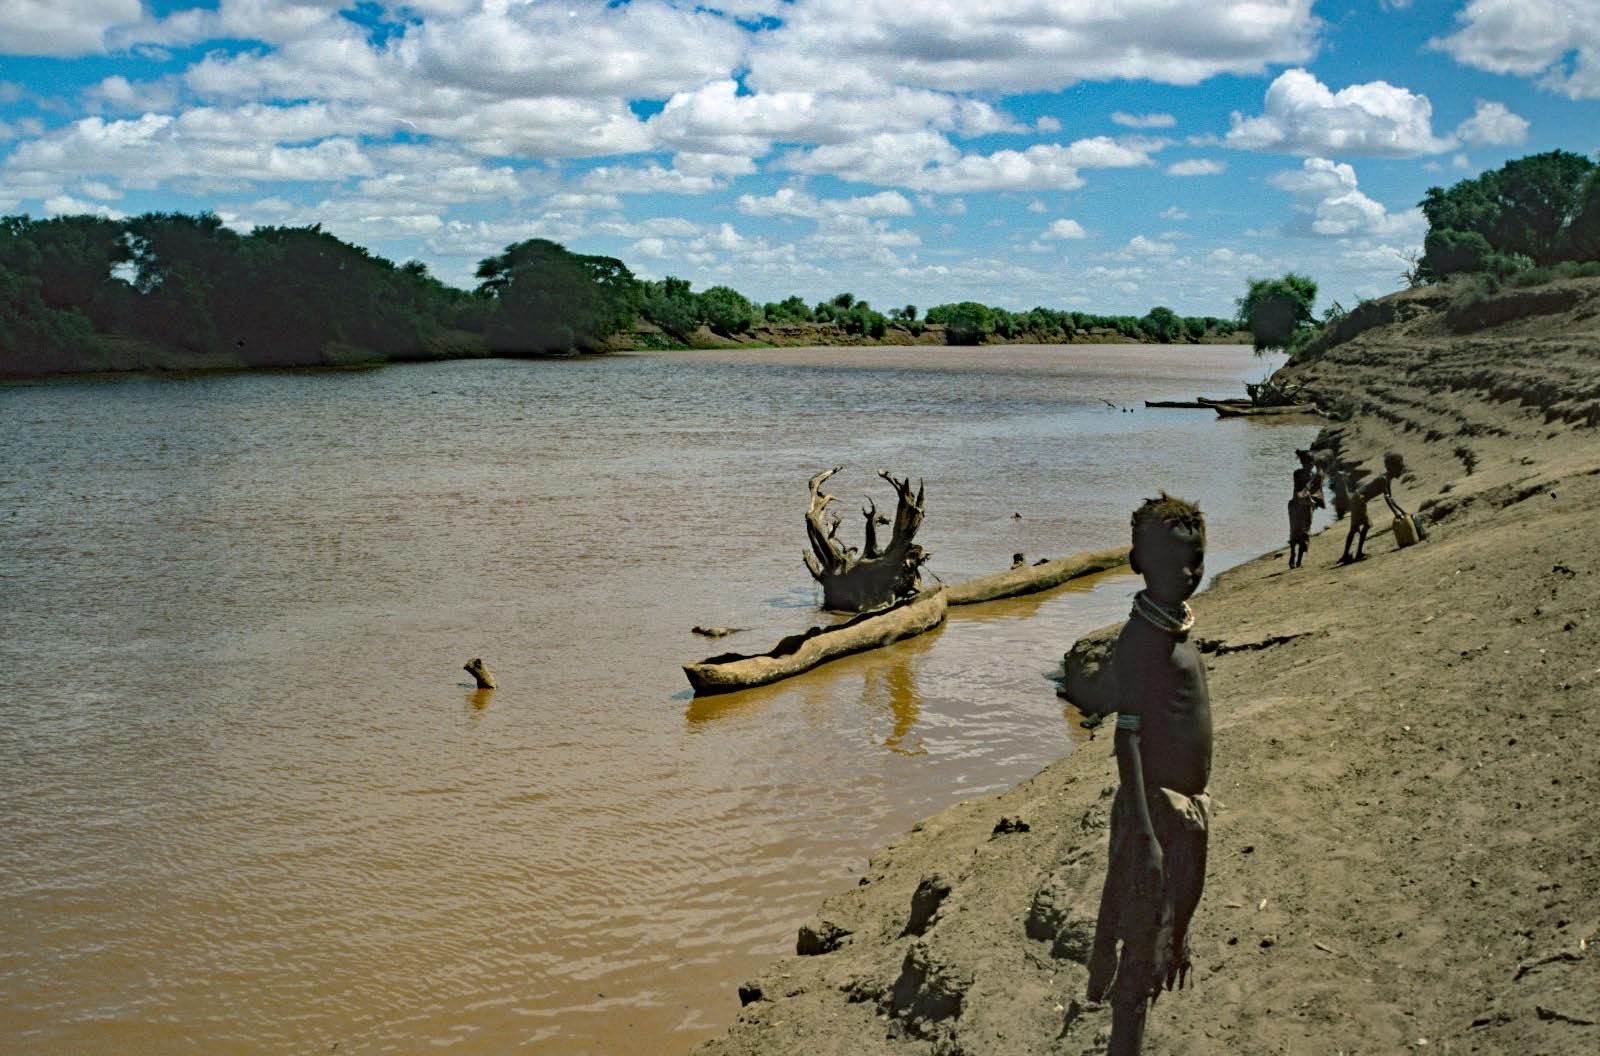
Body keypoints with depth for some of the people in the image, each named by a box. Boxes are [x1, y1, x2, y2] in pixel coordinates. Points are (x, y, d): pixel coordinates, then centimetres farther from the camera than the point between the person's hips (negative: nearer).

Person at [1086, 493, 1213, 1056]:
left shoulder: (1177, 627, 9)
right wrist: (1144, 833, -27)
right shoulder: (1143, 636, -19)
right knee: (1141, 945, -1)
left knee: (1169, 942, 22)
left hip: (1188, 809, 10)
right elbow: (1127, 736, -23)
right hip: (1156, 808, -10)